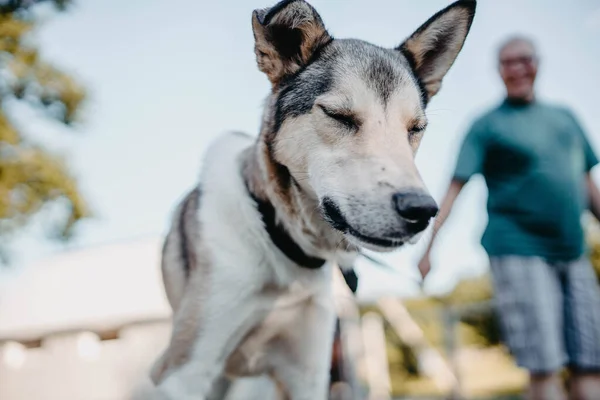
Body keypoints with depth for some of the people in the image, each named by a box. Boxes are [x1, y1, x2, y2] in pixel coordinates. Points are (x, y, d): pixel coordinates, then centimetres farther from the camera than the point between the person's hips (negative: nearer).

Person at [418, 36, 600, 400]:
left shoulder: (565, 118, 17)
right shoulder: (487, 125, 2)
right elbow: (456, 187, -5)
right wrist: (429, 244, -14)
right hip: (518, 251, -5)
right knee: (545, 369, -8)